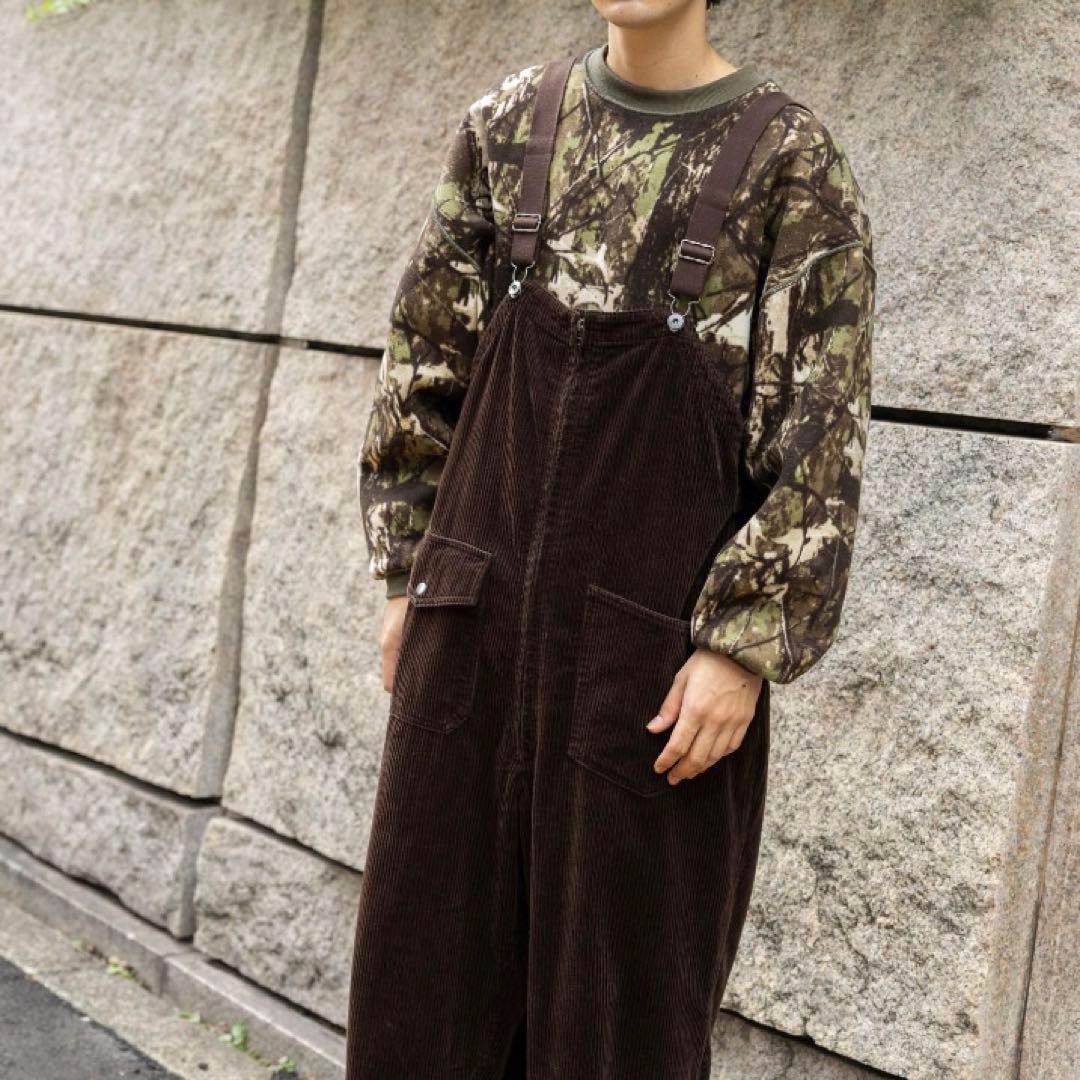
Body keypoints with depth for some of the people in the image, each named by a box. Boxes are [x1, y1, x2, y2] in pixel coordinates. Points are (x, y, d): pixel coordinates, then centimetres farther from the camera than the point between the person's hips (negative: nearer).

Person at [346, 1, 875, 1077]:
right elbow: (428, 359, 10)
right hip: (481, 608, 4)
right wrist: (406, 573, 8)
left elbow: (823, 433, -9)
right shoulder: (507, 123, 6)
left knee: (622, 980, 8)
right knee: (430, 949, 12)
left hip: (657, 624, -4)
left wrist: (747, 646, -13)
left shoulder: (791, 159, -6)